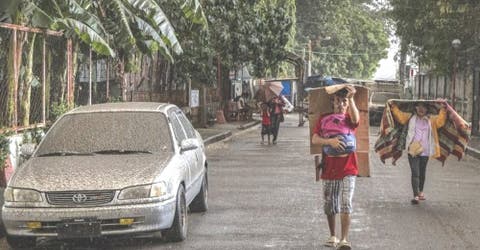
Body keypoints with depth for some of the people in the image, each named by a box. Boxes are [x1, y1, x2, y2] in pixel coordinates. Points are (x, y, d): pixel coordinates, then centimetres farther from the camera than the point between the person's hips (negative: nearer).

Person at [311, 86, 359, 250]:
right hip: (329, 169, 3)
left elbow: (355, 118, -24)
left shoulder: (350, 119, 1)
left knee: (346, 204, -14)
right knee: (329, 206, 13)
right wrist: (330, 141, -22)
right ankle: (332, 236, 30)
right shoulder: (324, 119, 6)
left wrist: (351, 98, -40)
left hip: (347, 170, -3)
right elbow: (314, 139, -4)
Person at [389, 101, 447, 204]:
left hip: (425, 151, 2)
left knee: (422, 173, 17)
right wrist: (394, 107, -13)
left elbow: (440, 121, -6)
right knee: (415, 173, -10)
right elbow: (400, 116, -1)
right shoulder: (411, 117, 6)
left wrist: (442, 110, -16)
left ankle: (420, 192, 37)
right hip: (413, 150, -2)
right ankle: (416, 196, -15)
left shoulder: (431, 119, 8)